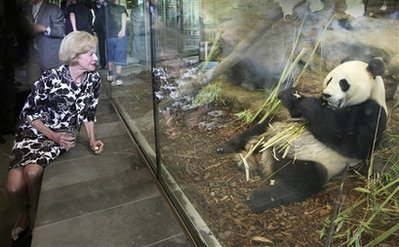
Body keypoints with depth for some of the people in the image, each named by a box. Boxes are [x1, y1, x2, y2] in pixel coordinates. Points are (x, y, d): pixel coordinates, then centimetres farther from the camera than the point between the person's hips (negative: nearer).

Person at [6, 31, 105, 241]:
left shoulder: (93, 79, -8)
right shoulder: (51, 78, -19)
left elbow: (88, 113, 4)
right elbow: (28, 113, -10)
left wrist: (92, 139, -9)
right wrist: (52, 135, -19)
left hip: (63, 135, 1)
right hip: (34, 131, -1)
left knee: (32, 172, -27)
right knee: (14, 187, -17)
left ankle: (35, 217, 5)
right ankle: (24, 213, 21)